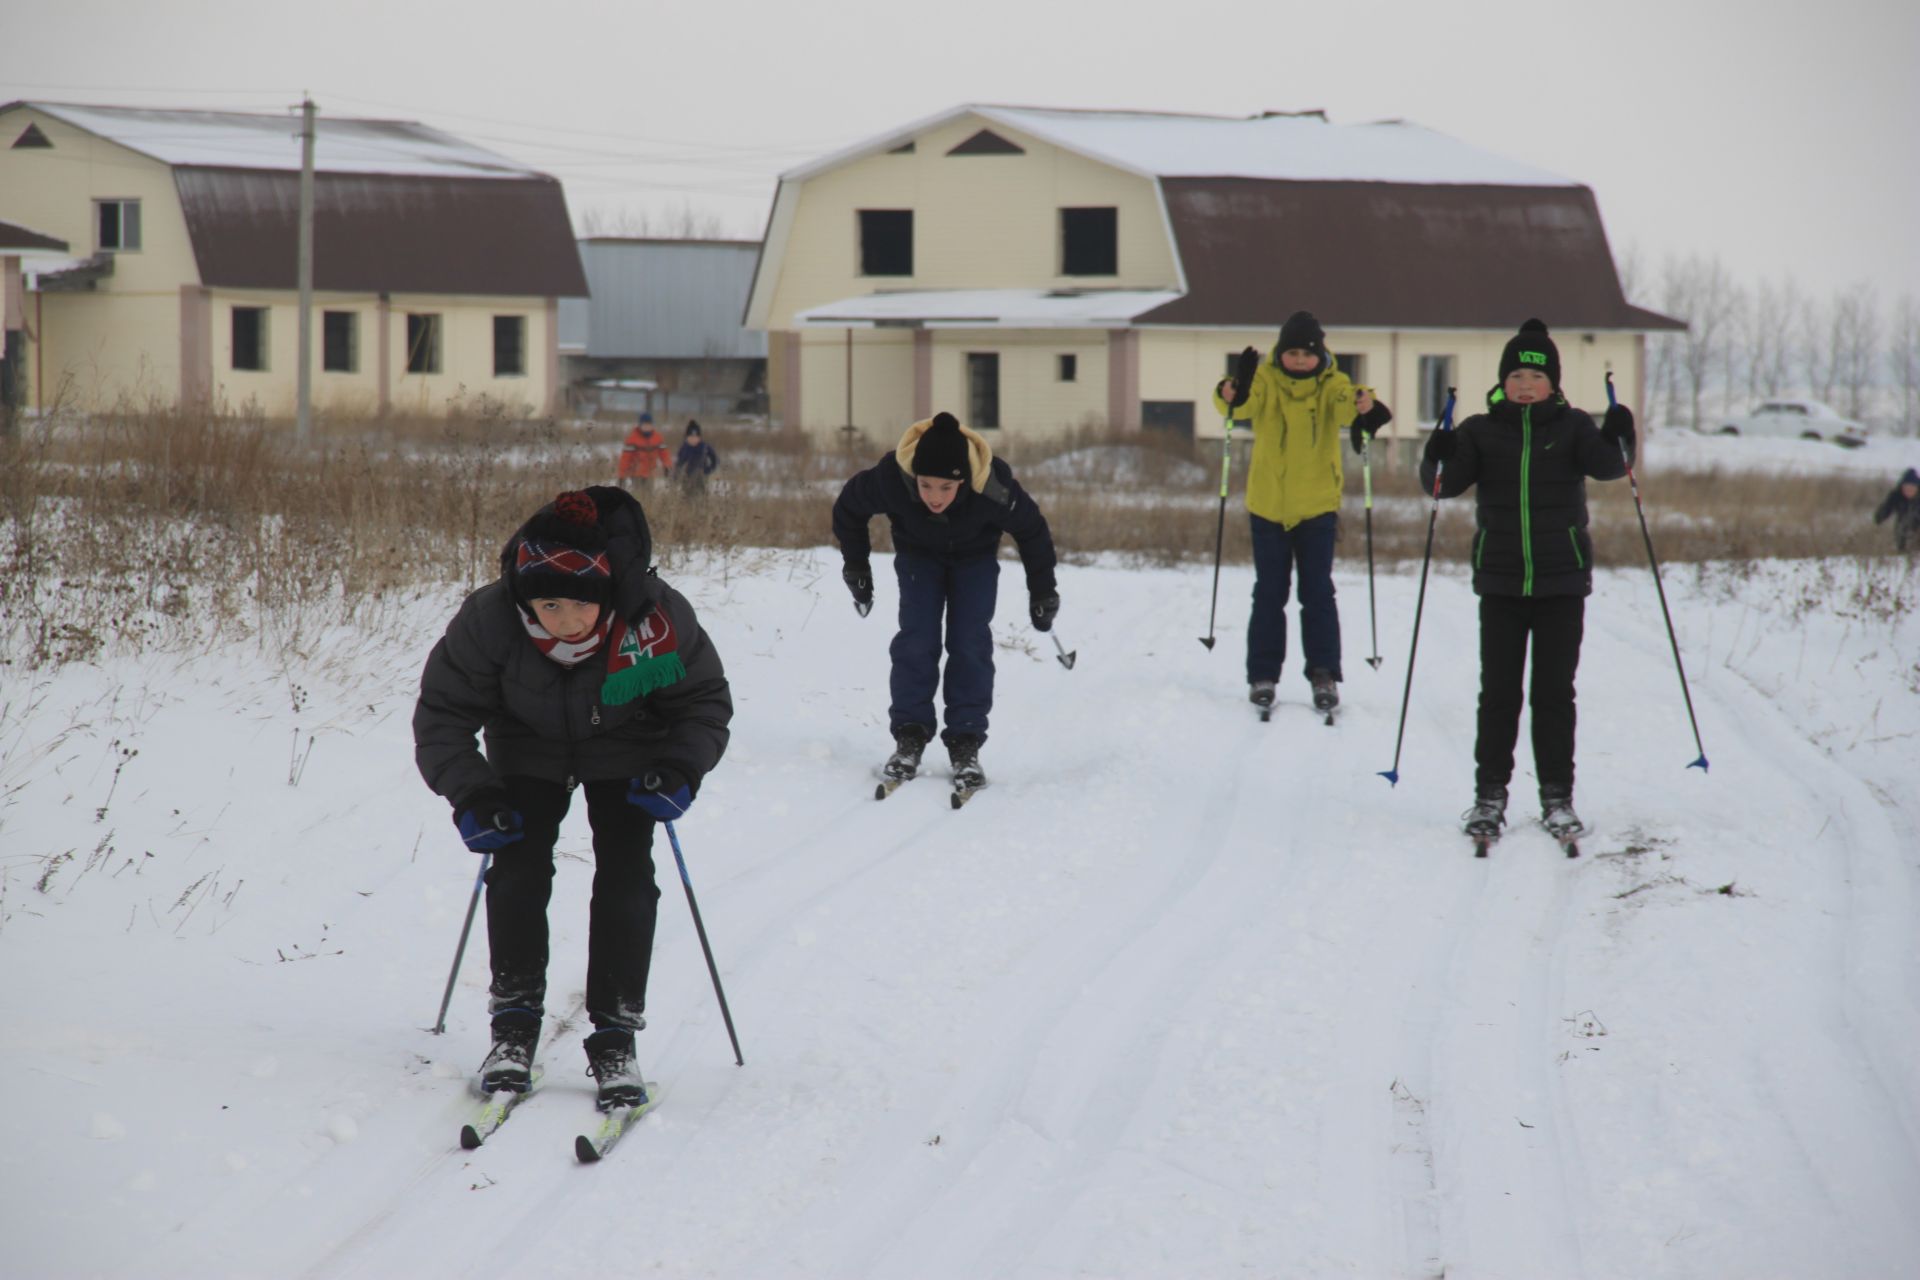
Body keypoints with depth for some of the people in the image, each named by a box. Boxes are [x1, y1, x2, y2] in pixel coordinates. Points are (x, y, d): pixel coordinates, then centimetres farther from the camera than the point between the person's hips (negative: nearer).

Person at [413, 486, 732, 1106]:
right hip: (528, 749, 1)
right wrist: (470, 794, -31)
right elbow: (441, 713, -19)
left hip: (625, 755, 0)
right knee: (518, 869, -14)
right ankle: (514, 1026, -1)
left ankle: (615, 1036, -4)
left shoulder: (657, 620, -33)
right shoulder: (489, 620, -32)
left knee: (626, 878, -12)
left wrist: (681, 769, -31)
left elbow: (707, 702, -15)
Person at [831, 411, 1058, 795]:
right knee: (917, 639, -13)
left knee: (970, 644, -10)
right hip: (918, 554, 1)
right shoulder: (889, 478, -39)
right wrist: (856, 568, -5)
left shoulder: (994, 488, -40)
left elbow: (1033, 531, -18)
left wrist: (1042, 593, -8)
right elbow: (847, 510, -15)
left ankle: (965, 744, -5)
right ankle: (909, 737, -4)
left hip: (975, 557, 0)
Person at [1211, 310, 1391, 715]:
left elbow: (1344, 403, -25)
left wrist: (1363, 406, -48)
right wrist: (1231, 394, -47)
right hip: (1268, 503, 0)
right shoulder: (1265, 381, -6)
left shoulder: (1331, 384, -5)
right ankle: (1262, 676, 11)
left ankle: (1324, 674, 7)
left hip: (1317, 504, 0)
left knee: (1318, 593, 0)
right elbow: (1240, 404, -23)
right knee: (1269, 593, 5)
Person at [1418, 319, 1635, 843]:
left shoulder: (1571, 427, 1)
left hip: (1562, 579, -1)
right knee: (1498, 691, 4)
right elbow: (1445, 483, -4)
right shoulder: (1482, 432, 2)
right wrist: (1439, 461, -24)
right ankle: (1490, 794, 11)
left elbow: (1606, 465, -12)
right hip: (1501, 580, 1)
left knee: (1554, 691, 4)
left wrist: (1618, 441, -30)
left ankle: (1556, 796, 11)